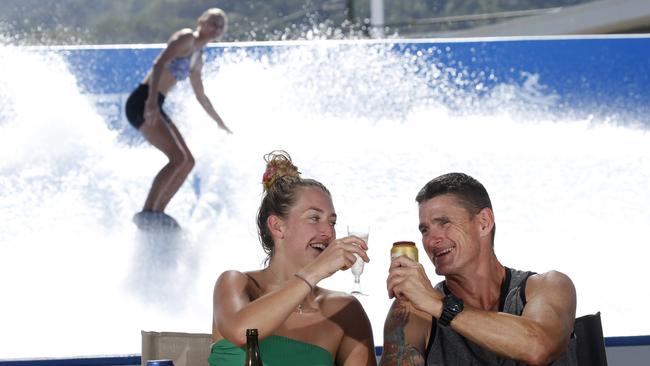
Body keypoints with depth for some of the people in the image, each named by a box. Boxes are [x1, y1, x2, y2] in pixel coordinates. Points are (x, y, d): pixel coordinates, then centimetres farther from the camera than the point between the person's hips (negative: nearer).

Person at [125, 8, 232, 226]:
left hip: (155, 108, 10)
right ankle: (147, 212, -17)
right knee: (177, 158, -18)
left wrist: (222, 125, 40)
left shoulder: (197, 59, 22)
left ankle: (158, 211, 10)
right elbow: (159, 64, -20)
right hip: (142, 102, -10)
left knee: (188, 162, 9)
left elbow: (201, 97, 34)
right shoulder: (186, 38, -6)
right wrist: (152, 99, -33)